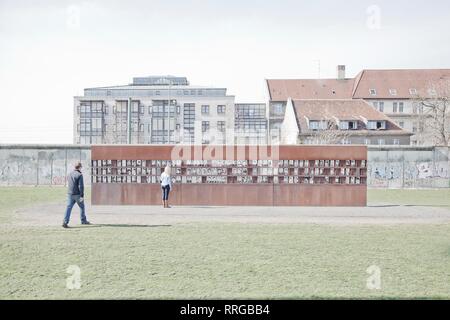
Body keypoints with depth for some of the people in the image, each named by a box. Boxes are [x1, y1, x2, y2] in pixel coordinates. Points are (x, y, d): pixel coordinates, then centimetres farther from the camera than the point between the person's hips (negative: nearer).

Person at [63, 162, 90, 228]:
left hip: (70, 194, 5)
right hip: (77, 194, -5)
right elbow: (81, 186, -17)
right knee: (82, 207, 13)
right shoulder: (79, 175, -12)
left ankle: (65, 222, -14)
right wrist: (82, 196, -17)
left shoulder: (70, 174, 11)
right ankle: (83, 221, 25)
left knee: (68, 208, -2)